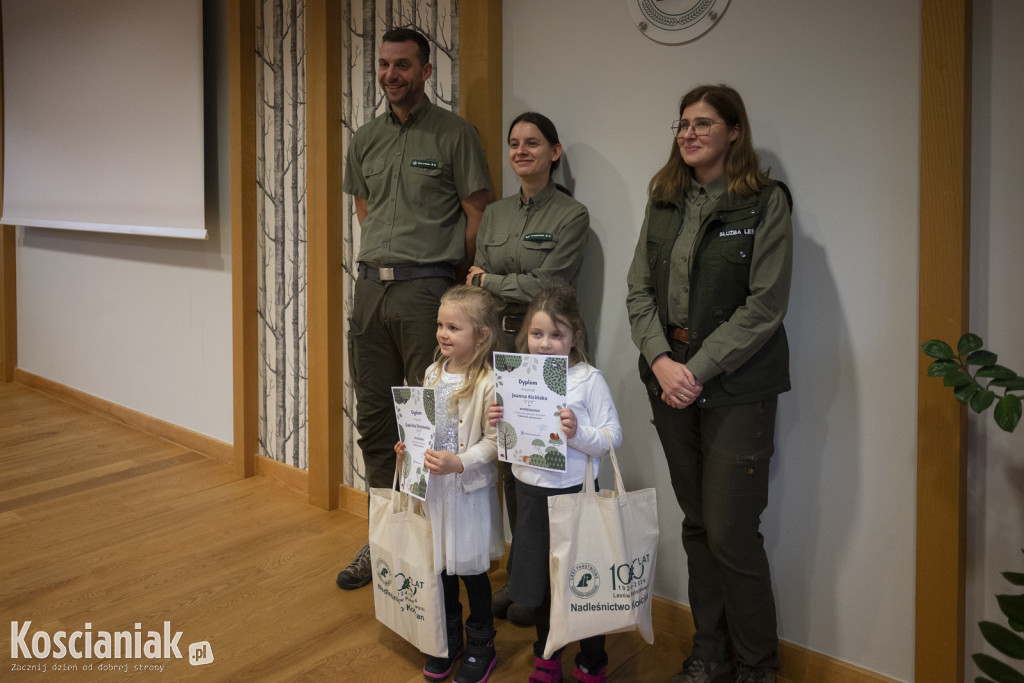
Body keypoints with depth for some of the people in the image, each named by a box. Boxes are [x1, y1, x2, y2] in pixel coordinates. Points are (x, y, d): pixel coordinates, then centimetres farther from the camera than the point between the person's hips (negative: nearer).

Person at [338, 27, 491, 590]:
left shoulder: (454, 134, -2)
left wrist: (445, 270, 1)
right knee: (374, 421, 11)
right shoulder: (365, 140, 14)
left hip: (425, 289, -6)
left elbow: (478, 217, -2)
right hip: (370, 286, 6)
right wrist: (381, 258, 14)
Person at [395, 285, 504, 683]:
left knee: (471, 569, 8)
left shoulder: (489, 383, -19)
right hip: (434, 486, 6)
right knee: (441, 565, 18)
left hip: (470, 490, -6)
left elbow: (494, 442, -18)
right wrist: (408, 446, -2)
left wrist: (458, 462, -28)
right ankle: (448, 640, 36)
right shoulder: (434, 373, 3)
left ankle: (481, 646, 28)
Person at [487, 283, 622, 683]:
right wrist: (499, 424, -11)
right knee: (538, 579, 18)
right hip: (530, 491, 4)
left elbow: (613, 437, -12)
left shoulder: (588, 380, -11)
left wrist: (578, 432, -29)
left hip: (573, 493, -4)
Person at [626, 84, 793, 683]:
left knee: (730, 532, -4)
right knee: (697, 523, 13)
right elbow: (639, 290, 6)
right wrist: (661, 360, -9)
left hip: (736, 387, -5)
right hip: (671, 381, 5)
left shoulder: (766, 202, -4)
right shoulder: (664, 203, 12)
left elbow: (764, 306, -11)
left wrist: (700, 369, -16)